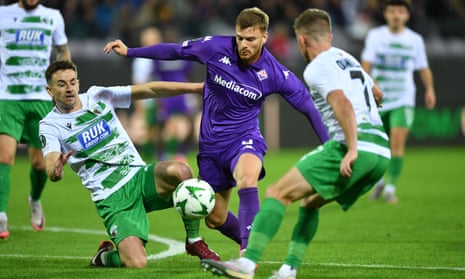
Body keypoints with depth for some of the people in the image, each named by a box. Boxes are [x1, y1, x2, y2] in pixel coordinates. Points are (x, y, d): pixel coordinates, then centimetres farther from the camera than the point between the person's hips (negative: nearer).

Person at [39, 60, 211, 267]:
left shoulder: (98, 96, 9)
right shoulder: (50, 126, -1)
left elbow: (150, 89, 7)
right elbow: (51, 170, -16)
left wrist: (196, 87, -2)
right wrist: (56, 170, -42)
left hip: (140, 176, 3)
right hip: (113, 199, -3)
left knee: (179, 170, -32)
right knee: (135, 263, -24)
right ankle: (104, 256, 14)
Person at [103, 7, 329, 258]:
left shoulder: (275, 74, -16)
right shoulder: (216, 48, -13)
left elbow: (310, 109, -8)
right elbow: (174, 51, 1)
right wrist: (129, 52, 3)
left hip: (244, 138, -3)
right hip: (211, 143, 3)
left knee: (247, 176, -39)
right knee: (214, 219, 11)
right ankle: (250, 243, 41)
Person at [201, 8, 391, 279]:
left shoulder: (317, 68, -3)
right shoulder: (347, 58, 24)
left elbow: (342, 104, -20)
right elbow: (377, 94, 41)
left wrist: (352, 149, -25)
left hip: (357, 150, -9)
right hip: (382, 152, 9)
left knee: (278, 193, -8)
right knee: (309, 202, 24)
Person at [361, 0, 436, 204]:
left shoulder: (415, 40, 3)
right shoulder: (375, 36, 1)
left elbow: (423, 68, 12)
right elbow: (366, 63, -5)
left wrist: (429, 88, -5)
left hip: (403, 100, -1)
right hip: (379, 99, 1)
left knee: (398, 142, -17)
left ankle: (390, 188, -12)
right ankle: (380, 180, 35)